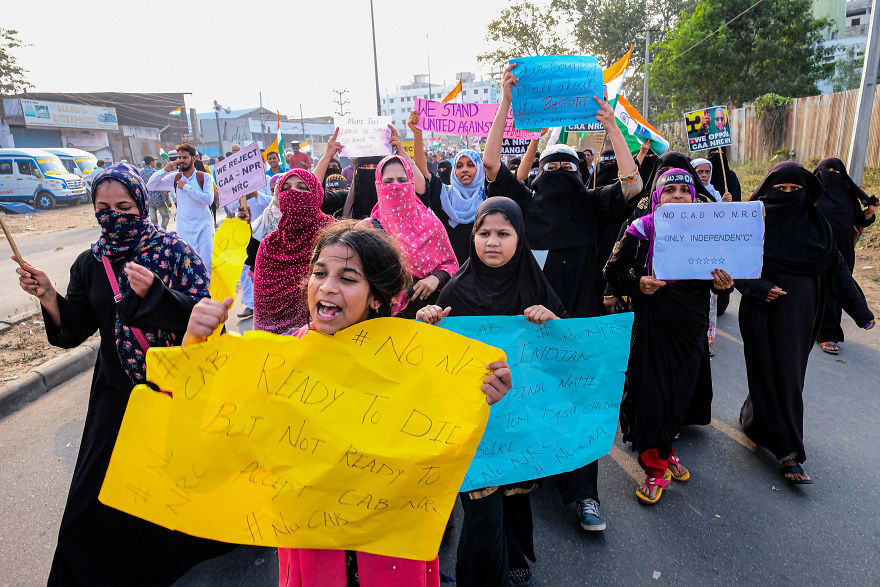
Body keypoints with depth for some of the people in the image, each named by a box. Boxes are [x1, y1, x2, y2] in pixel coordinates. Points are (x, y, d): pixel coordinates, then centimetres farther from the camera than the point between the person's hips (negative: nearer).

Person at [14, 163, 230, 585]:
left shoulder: (173, 250, -8)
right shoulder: (89, 264, 3)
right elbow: (74, 331, 6)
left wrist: (154, 292, -32)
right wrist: (48, 297, -10)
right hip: (119, 392, 3)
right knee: (101, 494, 10)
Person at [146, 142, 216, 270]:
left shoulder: (205, 177, -2)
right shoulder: (174, 178, 8)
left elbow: (208, 199, -16)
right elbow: (150, 185, 6)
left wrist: (186, 187, -12)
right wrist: (165, 170, -4)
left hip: (204, 225, -3)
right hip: (184, 228, 3)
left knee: (208, 262, -8)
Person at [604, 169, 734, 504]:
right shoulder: (641, 231, -4)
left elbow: (715, 278, 10)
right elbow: (613, 271, -4)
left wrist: (723, 284, -12)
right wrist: (637, 285, -22)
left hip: (690, 325, 4)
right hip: (650, 322, -3)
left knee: (680, 390, 12)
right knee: (650, 391, -2)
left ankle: (663, 448, 38)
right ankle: (655, 466, 16)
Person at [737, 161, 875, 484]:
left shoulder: (816, 223, 4)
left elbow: (836, 266, 5)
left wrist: (859, 309, 3)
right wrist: (759, 288, -22)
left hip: (800, 313, 4)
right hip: (764, 311, -4)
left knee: (790, 374, 12)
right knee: (772, 375, -1)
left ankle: (755, 417, 35)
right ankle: (788, 451, 5)